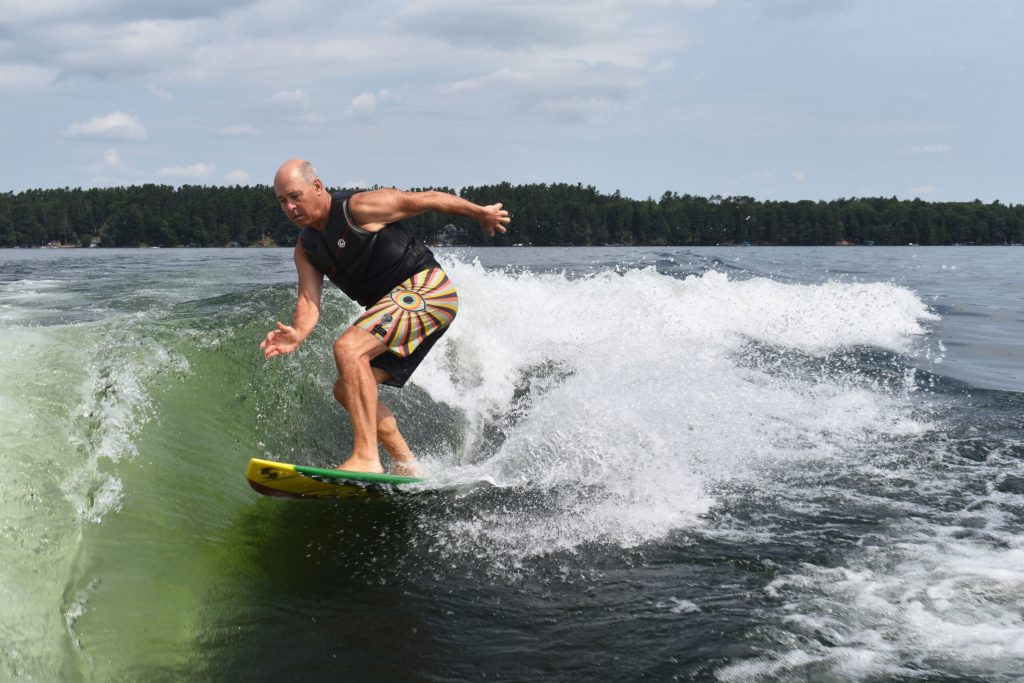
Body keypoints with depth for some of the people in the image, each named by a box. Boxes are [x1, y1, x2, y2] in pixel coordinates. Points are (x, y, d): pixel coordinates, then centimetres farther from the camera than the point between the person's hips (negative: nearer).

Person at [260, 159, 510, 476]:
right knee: (347, 389, 6)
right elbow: (309, 300, -1)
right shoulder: (306, 249, 10)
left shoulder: (358, 208, -12)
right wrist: (298, 334, -24)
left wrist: (481, 213, 7)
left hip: (427, 287, -9)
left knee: (348, 347, -26)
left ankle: (367, 458, -31)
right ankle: (407, 466, 12)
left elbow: (427, 199, -3)